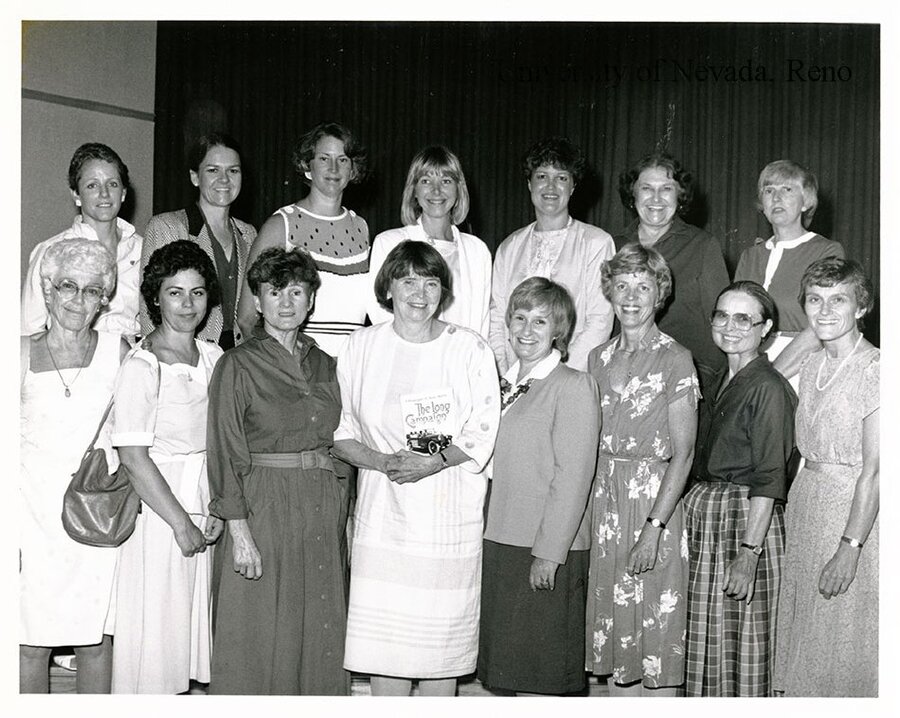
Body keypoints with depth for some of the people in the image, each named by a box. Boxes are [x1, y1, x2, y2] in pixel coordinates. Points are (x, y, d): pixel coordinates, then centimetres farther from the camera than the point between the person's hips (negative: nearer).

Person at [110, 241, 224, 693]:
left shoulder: (214, 358, 6)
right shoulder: (141, 368, -13)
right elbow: (133, 457, -15)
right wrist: (181, 523, -14)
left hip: (203, 508, 6)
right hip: (156, 511, -6)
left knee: (194, 619, 13)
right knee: (154, 625, 3)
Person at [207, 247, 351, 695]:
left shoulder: (323, 364, 12)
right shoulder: (238, 365, -4)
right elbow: (226, 453, -8)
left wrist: (339, 515, 7)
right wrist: (239, 530, -15)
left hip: (323, 510, 5)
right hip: (263, 507, -5)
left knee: (320, 633, 9)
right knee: (261, 638, 1)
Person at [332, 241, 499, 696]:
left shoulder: (470, 349, 0)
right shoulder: (362, 346, 5)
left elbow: (482, 435, -3)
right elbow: (341, 434, 5)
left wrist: (434, 462, -19)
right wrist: (380, 461, -14)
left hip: (448, 510, -1)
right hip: (382, 509, 1)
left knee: (442, 635, 4)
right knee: (383, 632, 1)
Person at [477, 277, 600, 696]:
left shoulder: (574, 387, -9)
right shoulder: (505, 385, 14)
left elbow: (573, 477, -14)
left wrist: (549, 552, -17)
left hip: (547, 554, -7)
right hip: (498, 543, 7)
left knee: (538, 677, 0)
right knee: (507, 671, 12)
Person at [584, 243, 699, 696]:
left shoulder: (674, 360, -7)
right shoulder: (598, 358, 10)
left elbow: (682, 454, -11)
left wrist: (654, 528, -17)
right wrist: (585, 514, 4)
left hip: (655, 501, -5)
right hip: (603, 503, 5)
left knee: (655, 641, 0)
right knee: (615, 641, 11)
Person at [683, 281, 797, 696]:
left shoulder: (769, 387, -12)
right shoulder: (722, 381, 13)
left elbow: (769, 479, -17)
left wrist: (749, 552, -22)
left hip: (748, 519, -8)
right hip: (704, 514, 8)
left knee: (745, 646, -1)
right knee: (705, 643, 13)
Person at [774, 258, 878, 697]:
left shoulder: (874, 369, -14)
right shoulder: (812, 366, 10)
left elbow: (874, 471, -17)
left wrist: (850, 546, -20)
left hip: (854, 512, -7)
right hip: (804, 505, 7)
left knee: (846, 642, 2)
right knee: (804, 642, 13)